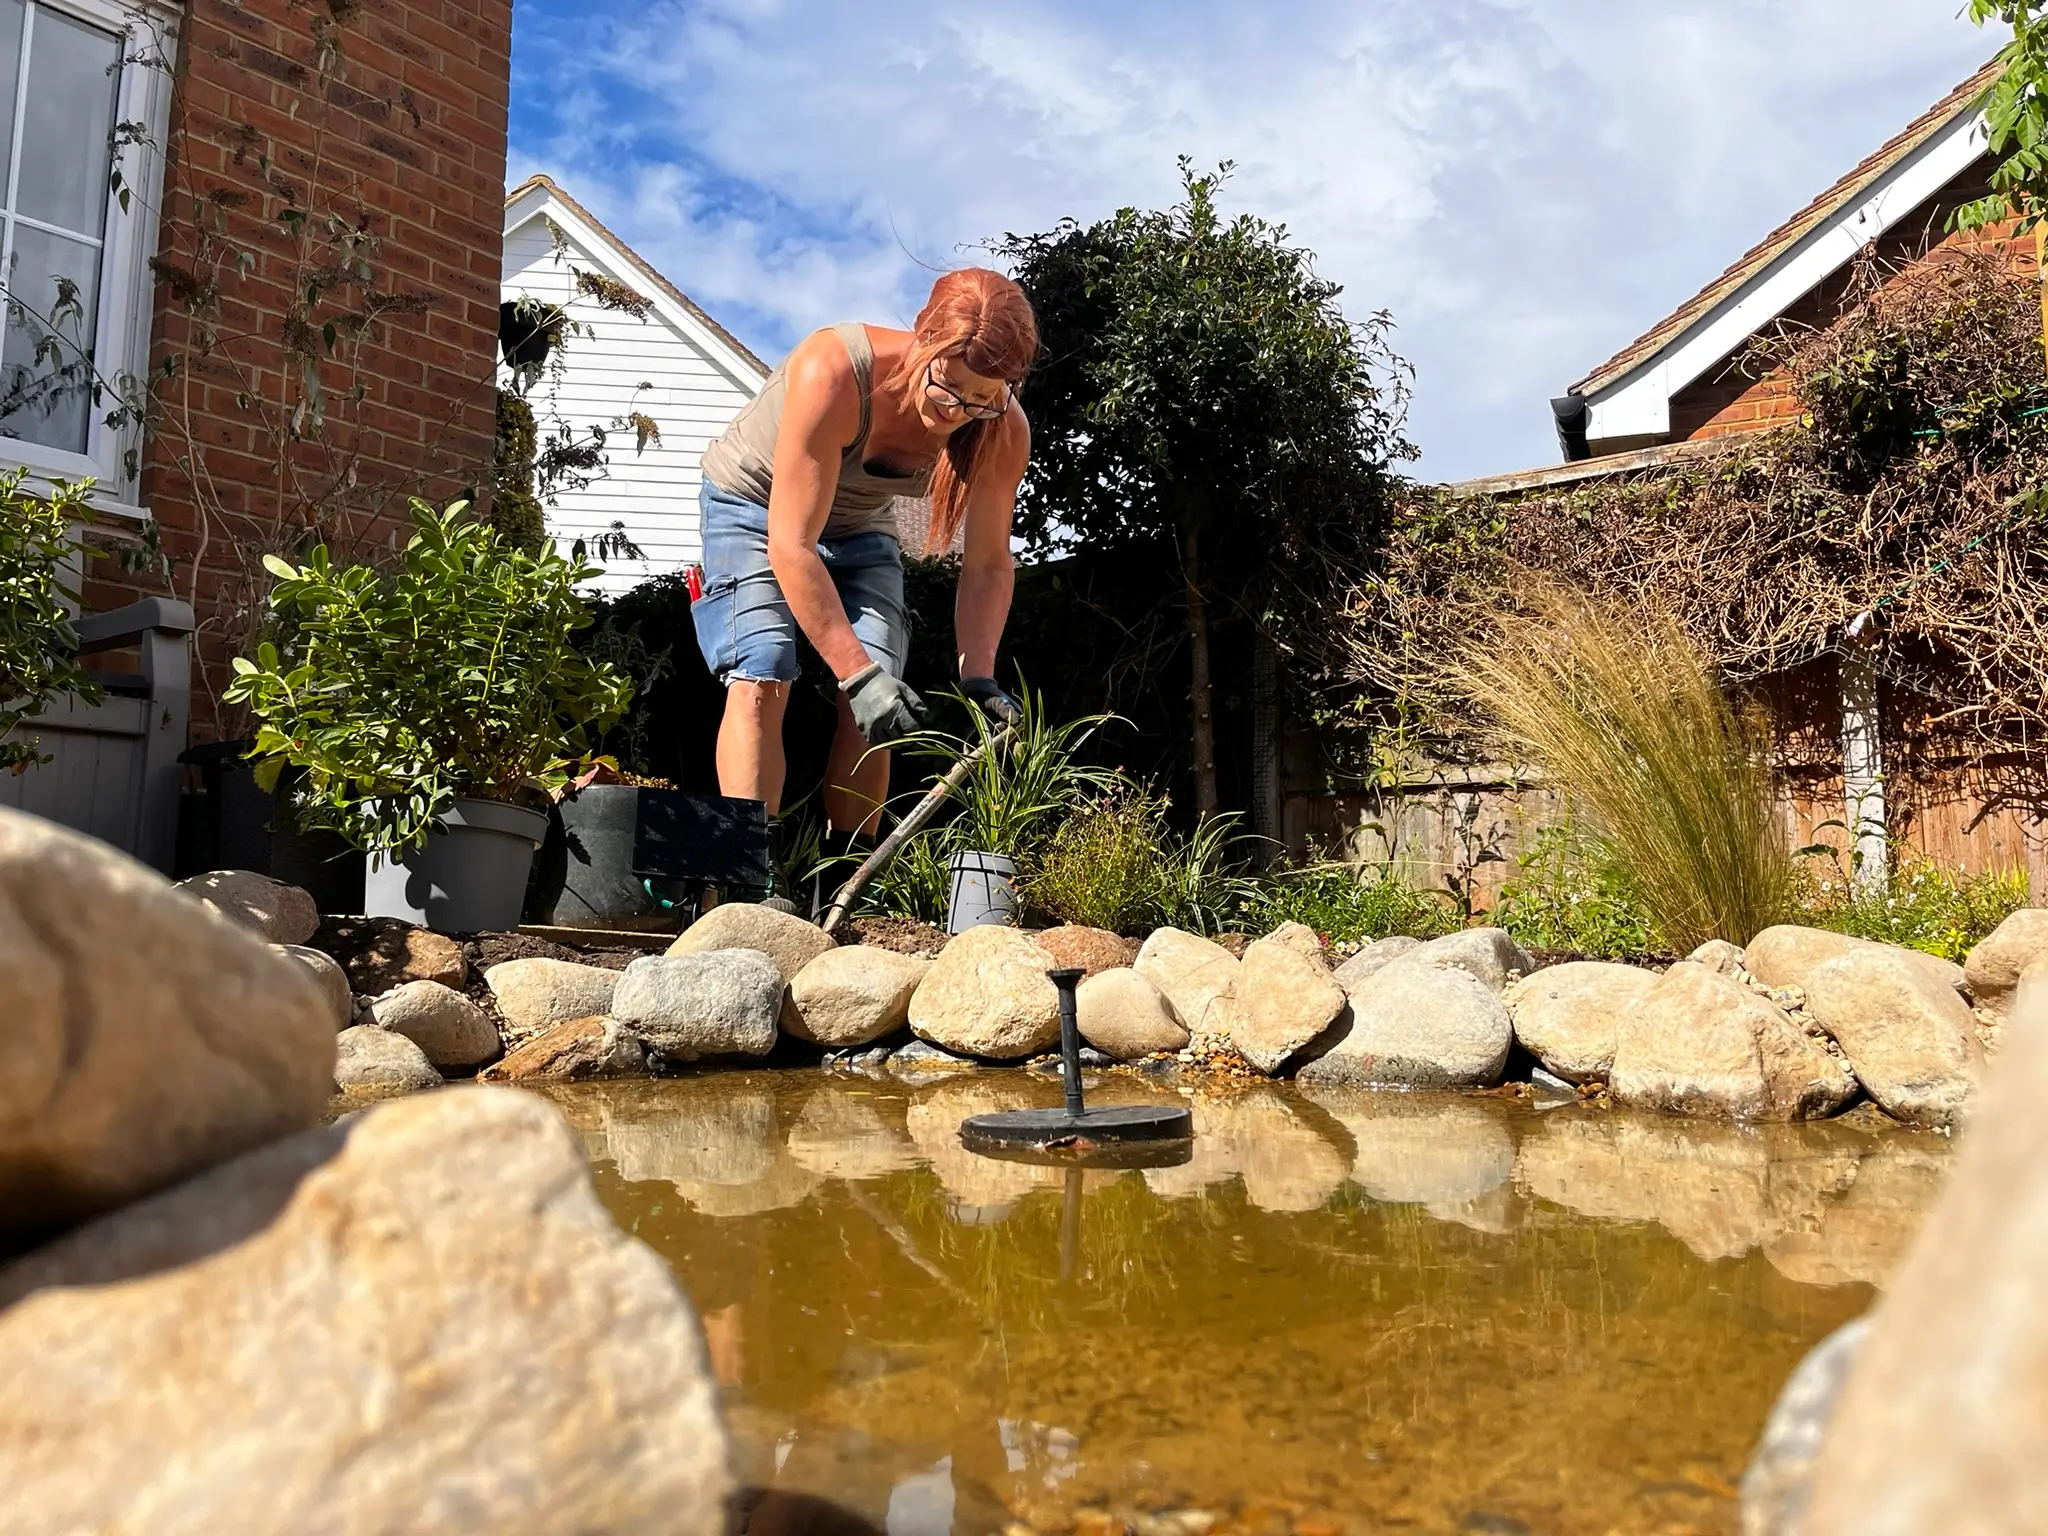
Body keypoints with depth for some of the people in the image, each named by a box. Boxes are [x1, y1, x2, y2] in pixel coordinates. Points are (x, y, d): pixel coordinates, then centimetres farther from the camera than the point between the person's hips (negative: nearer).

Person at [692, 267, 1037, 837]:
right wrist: (857, 675, -41)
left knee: (879, 700, -12)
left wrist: (978, 677, -29)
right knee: (762, 677, -22)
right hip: (754, 501, -3)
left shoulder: (1004, 432, -26)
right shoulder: (834, 371, -39)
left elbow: (987, 565, -15)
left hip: (859, 523, 4)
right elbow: (791, 545, -38)